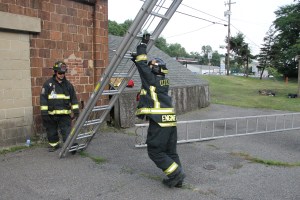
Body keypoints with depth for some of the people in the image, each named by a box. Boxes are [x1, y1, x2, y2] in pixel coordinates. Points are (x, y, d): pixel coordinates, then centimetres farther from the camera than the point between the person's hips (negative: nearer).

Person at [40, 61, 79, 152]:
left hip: (65, 114, 0)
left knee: (66, 131, -8)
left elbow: (73, 98, 9)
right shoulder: (48, 84, -3)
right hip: (51, 114, 0)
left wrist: (76, 111, 3)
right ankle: (54, 144, 35)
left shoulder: (68, 84, 4)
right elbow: (43, 98, -4)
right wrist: (44, 113, -8)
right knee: (52, 132, 15)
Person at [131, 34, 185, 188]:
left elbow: (142, 65, 2)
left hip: (159, 121, -8)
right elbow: (145, 67, 30)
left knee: (155, 151, 3)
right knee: (170, 151, 14)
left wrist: (143, 44, 12)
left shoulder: (152, 79, -5)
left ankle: (176, 173, -2)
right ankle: (177, 179, 17)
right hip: (171, 121, 8)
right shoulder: (163, 80, 16)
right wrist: (138, 58, 31)